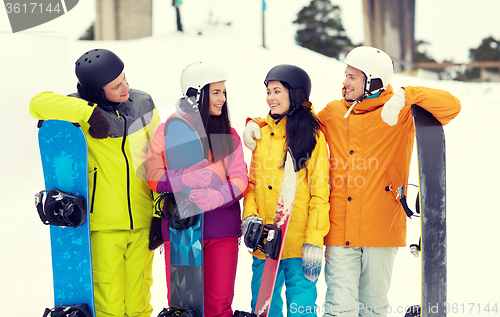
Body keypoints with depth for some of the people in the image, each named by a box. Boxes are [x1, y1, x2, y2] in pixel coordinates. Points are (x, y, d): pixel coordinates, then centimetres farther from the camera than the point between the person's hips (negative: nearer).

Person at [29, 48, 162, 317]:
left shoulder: (143, 104, 3)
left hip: (142, 220, 3)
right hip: (104, 223, -3)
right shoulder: (81, 109, -9)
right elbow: (38, 103, -26)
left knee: (138, 294, 12)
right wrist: (87, 112, -30)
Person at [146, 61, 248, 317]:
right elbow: (154, 176, -5)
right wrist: (189, 179, -20)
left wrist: (216, 197, -17)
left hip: (222, 228, 3)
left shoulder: (228, 134, 11)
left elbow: (239, 178, 2)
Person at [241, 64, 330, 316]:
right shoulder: (261, 132, 12)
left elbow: (320, 193, -6)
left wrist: (314, 242, -12)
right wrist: (249, 215, -1)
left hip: (299, 245, -5)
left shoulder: (311, 135, -3)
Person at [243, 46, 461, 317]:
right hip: (340, 231, 2)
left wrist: (404, 96, -23)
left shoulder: (402, 114, -2)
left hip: (381, 231, -2)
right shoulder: (333, 112, 9)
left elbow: (451, 106, -13)